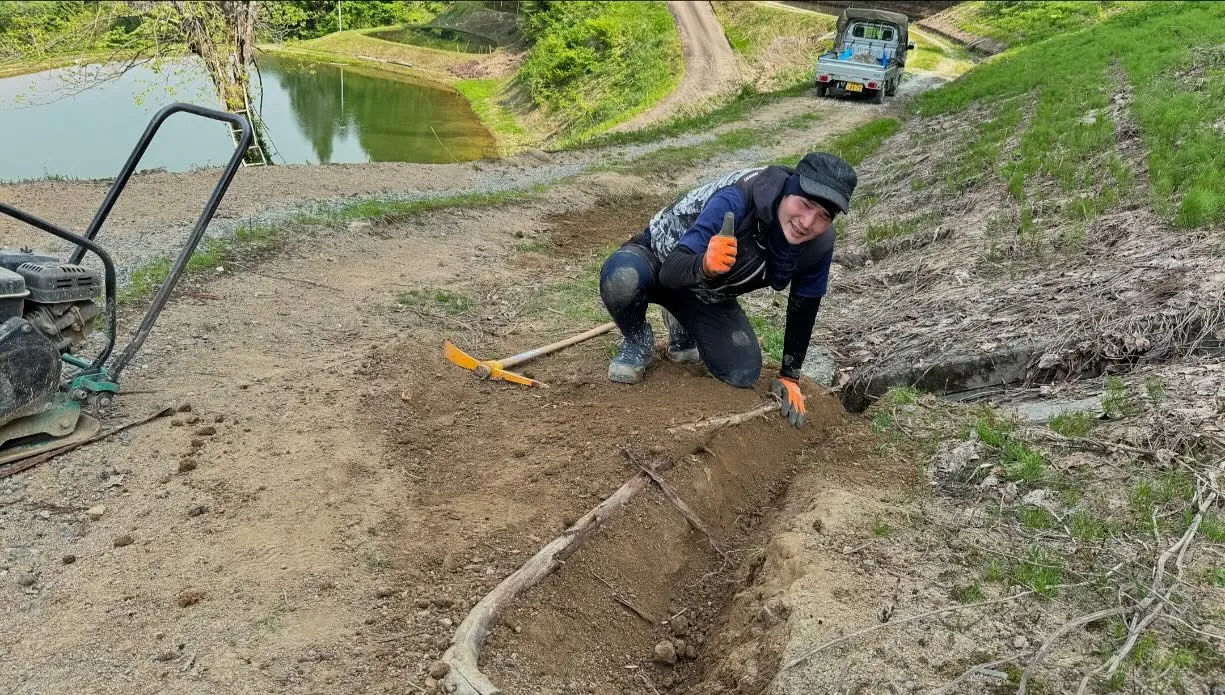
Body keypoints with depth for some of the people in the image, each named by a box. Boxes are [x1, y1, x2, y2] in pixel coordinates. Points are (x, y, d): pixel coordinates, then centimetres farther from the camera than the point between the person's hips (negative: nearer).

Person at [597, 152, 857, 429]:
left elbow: (804, 305, -2)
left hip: (709, 296, 5)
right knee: (621, 277, -40)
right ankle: (638, 342, -4)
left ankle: (684, 329, 24)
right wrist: (705, 266, -62)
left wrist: (789, 377, 1)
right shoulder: (738, 199, -38)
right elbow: (671, 271, -40)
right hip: (658, 257, -5)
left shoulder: (819, 245, -20)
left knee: (743, 375, -8)